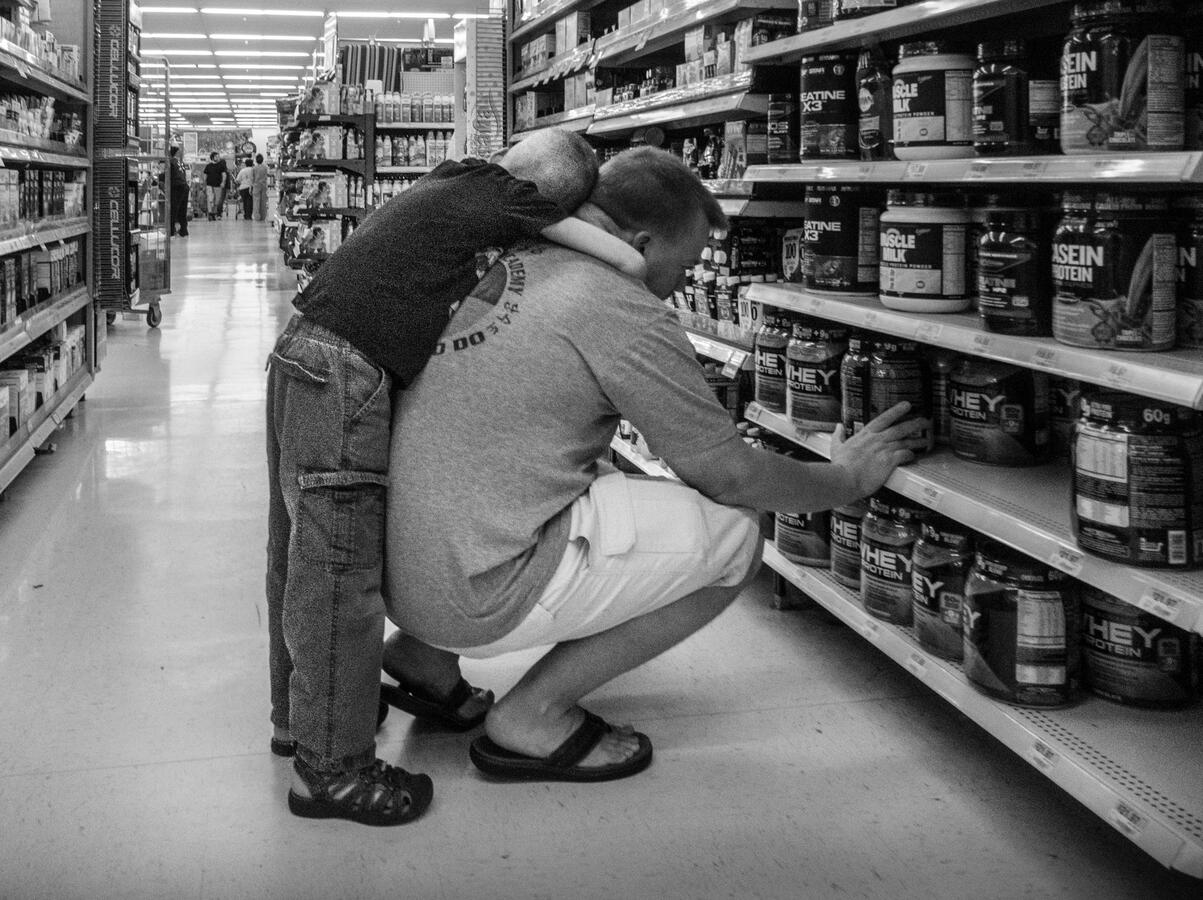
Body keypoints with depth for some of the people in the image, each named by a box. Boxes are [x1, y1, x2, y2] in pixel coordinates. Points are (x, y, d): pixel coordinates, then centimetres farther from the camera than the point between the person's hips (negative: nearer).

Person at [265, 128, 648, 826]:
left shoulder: (453, 185, 17)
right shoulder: (492, 194, -9)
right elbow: (631, 262, -8)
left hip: (308, 360, 10)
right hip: (341, 373, -10)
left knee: (302, 555, 19)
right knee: (341, 572, -5)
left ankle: (300, 716, 34)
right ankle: (331, 768, 3)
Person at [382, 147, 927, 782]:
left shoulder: (498, 266, 11)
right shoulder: (626, 311, -12)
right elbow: (730, 475, -6)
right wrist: (850, 478, 10)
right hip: (481, 601, -9)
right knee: (732, 536, -3)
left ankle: (427, 651, 21)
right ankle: (531, 717, 1)